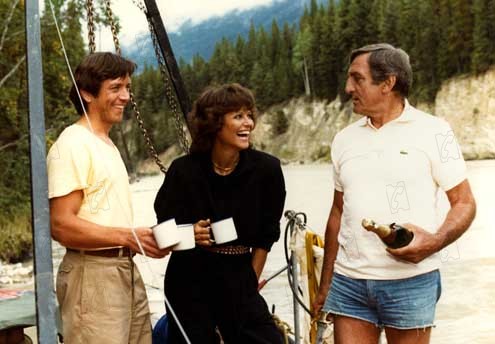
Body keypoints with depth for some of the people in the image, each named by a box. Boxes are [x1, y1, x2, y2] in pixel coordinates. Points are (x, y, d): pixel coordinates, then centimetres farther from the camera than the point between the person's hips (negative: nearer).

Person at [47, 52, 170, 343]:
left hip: (126, 269, 9)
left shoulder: (108, 144, 18)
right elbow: (61, 226, -18)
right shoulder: (72, 145, -11)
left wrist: (145, 238, 5)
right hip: (93, 275, -9)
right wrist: (128, 236, -22)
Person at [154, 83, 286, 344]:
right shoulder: (184, 170, -10)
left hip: (240, 278, 1)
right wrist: (190, 234, -22)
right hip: (190, 280, -1)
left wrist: (251, 282, 6)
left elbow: (266, 235, 4)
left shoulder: (266, 169, -7)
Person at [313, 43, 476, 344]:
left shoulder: (433, 131, -2)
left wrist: (435, 241, -21)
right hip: (348, 282, 4)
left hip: (410, 281, -3)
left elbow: (465, 203, -2)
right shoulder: (345, 139, 11)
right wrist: (325, 285, 15)